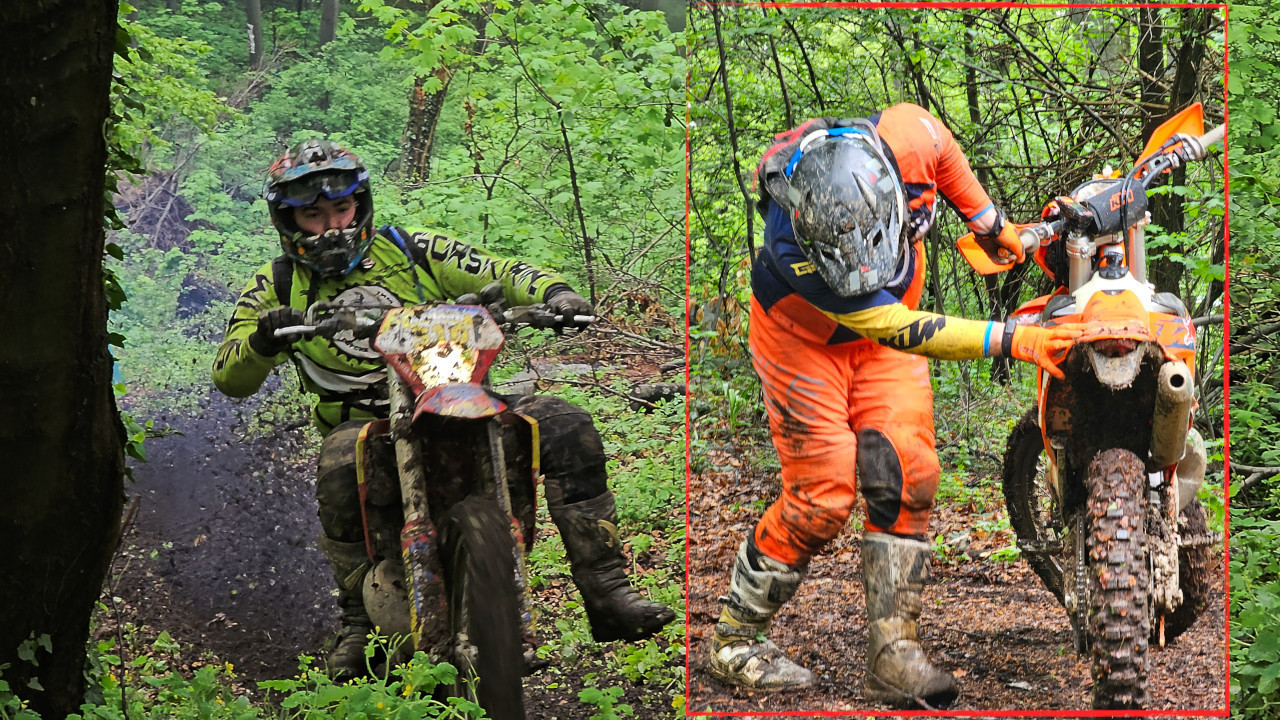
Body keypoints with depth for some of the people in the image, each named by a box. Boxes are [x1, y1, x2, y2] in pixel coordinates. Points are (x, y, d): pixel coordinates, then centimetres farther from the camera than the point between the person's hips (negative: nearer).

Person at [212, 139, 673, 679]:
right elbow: (230, 379, 1)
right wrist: (264, 340, -22)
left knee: (567, 428, -17)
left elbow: (499, 274, 5)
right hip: (364, 424, -2)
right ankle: (357, 619, -20)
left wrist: (552, 292, -17)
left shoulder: (411, 250, 11)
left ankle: (606, 595, -15)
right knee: (340, 467, -39)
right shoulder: (277, 287, 9)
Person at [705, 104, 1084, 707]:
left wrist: (987, 222, 4)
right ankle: (734, 639, 6)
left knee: (907, 477, -7)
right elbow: (902, 332, -38)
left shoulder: (908, 138, -32)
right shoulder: (793, 246, -41)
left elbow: (944, 152, -4)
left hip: (885, 334, 5)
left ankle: (892, 652, -2)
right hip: (803, 336, -4)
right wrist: (1012, 342, -41)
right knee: (822, 498, -11)